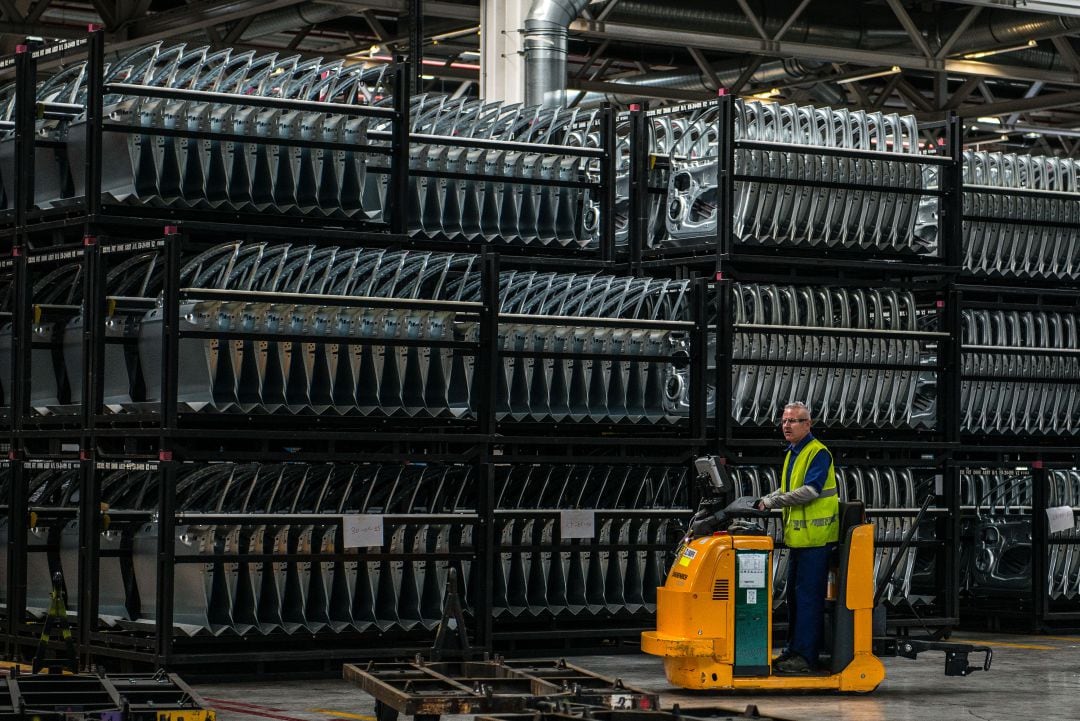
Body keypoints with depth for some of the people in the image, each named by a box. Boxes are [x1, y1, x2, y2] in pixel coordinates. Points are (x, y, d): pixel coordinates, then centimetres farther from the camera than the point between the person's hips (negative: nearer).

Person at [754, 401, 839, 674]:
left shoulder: (818, 454, -13)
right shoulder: (792, 455, 17)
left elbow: (809, 492, -23)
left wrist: (772, 501, -19)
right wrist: (765, 501, 9)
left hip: (815, 538, -10)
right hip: (798, 537, 10)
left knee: (808, 595, -9)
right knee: (795, 593, 14)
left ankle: (805, 656, -7)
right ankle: (794, 651, 22)